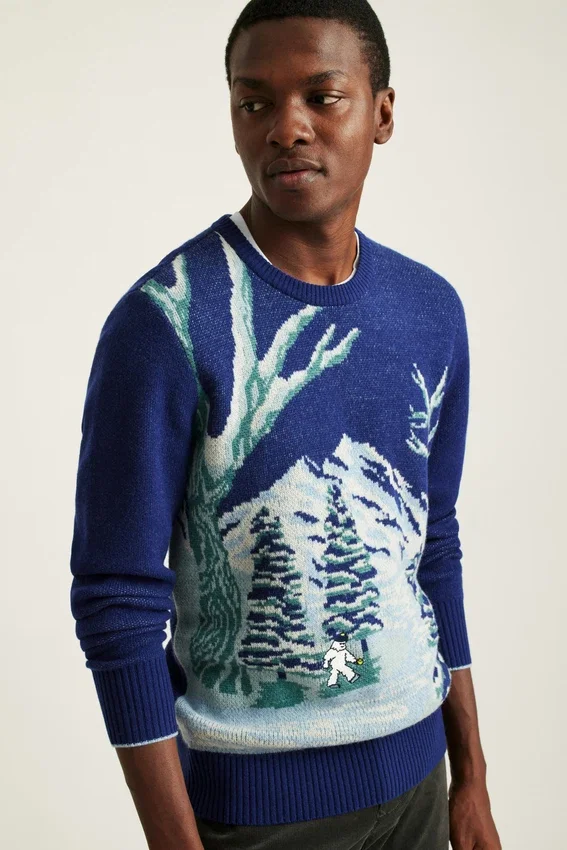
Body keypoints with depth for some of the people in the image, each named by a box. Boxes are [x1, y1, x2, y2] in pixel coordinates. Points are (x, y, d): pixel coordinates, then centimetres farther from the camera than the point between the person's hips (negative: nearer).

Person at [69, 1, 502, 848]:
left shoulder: (433, 311, -1)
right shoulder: (164, 322, -18)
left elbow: (434, 549, 6)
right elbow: (117, 601, -15)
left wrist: (472, 776, 9)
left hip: (412, 763, 5)